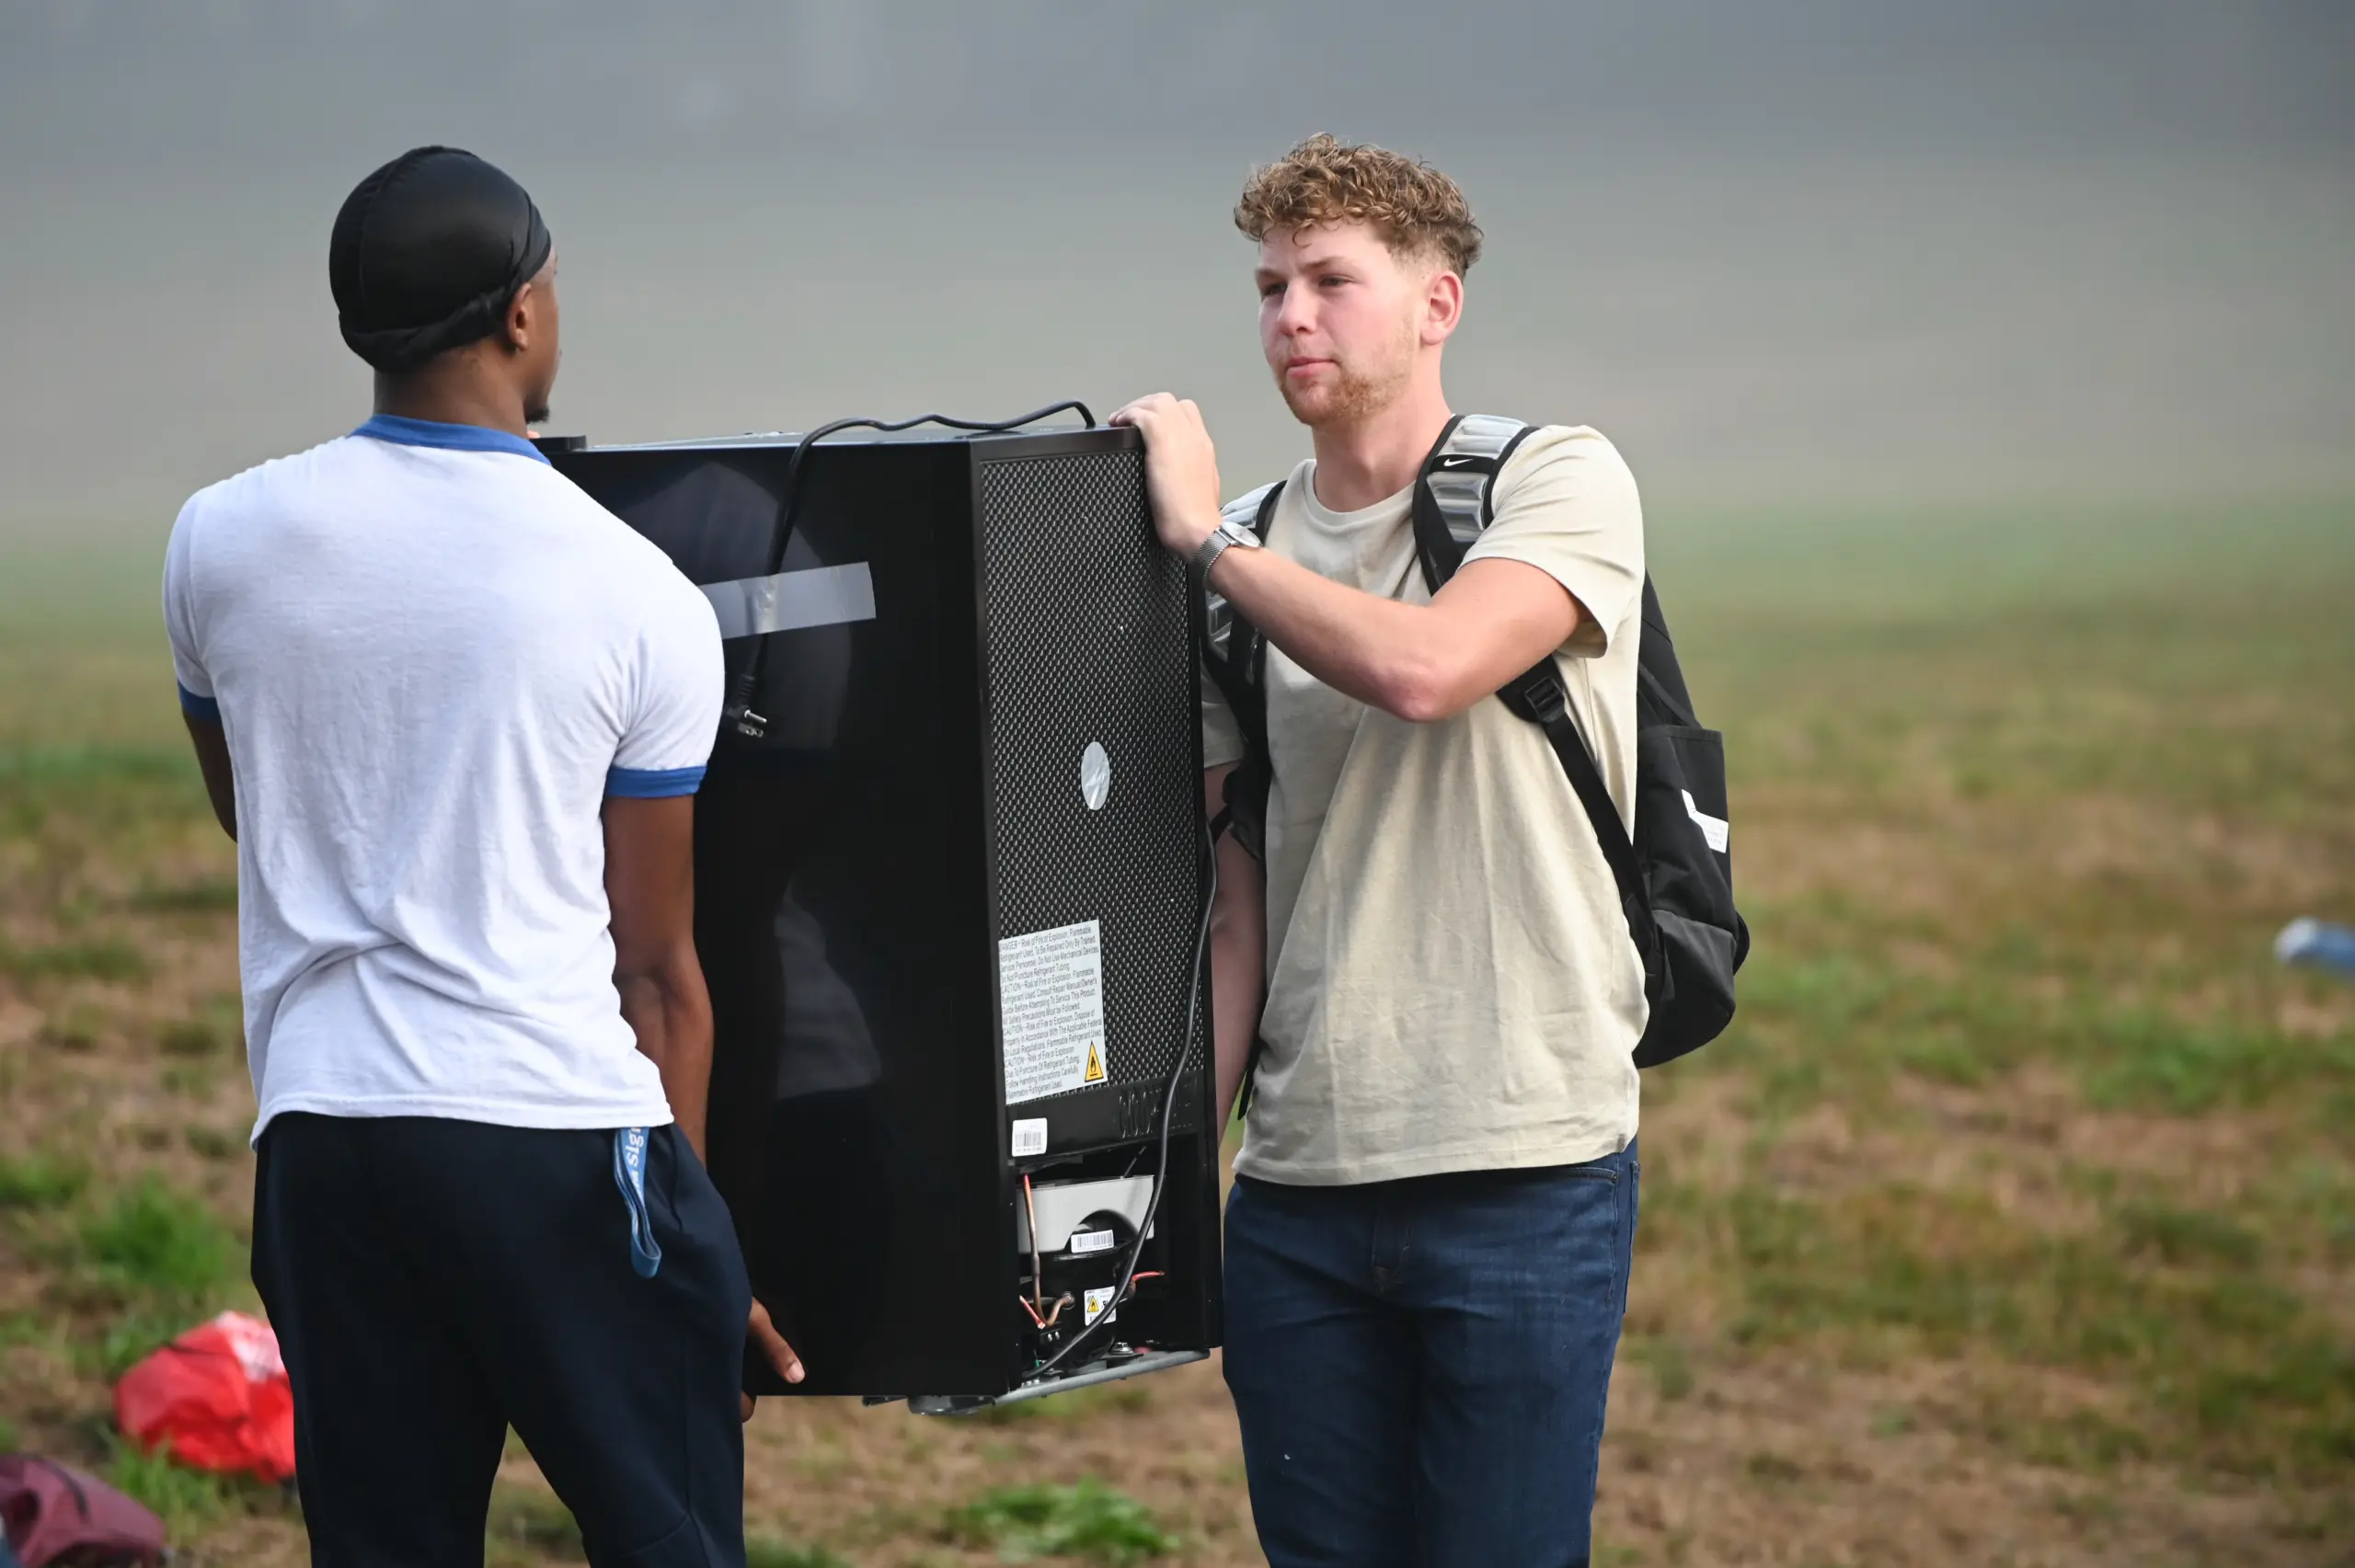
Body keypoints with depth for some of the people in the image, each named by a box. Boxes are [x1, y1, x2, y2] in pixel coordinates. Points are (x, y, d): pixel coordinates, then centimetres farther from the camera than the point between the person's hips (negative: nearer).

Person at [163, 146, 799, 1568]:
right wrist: (691, 1203, 10)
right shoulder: (639, 597, -5)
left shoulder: (220, 541, 4)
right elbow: (657, 967, 0)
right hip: (561, 1129, -4)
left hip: (319, 1129, 4)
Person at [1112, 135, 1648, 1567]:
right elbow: (1237, 902, 12)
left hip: (1524, 1172, -5)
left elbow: (1423, 668, -21)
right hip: (1299, 1182, 5)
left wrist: (1206, 537, -8)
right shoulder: (1250, 564, 13)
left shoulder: (1562, 483, -1)